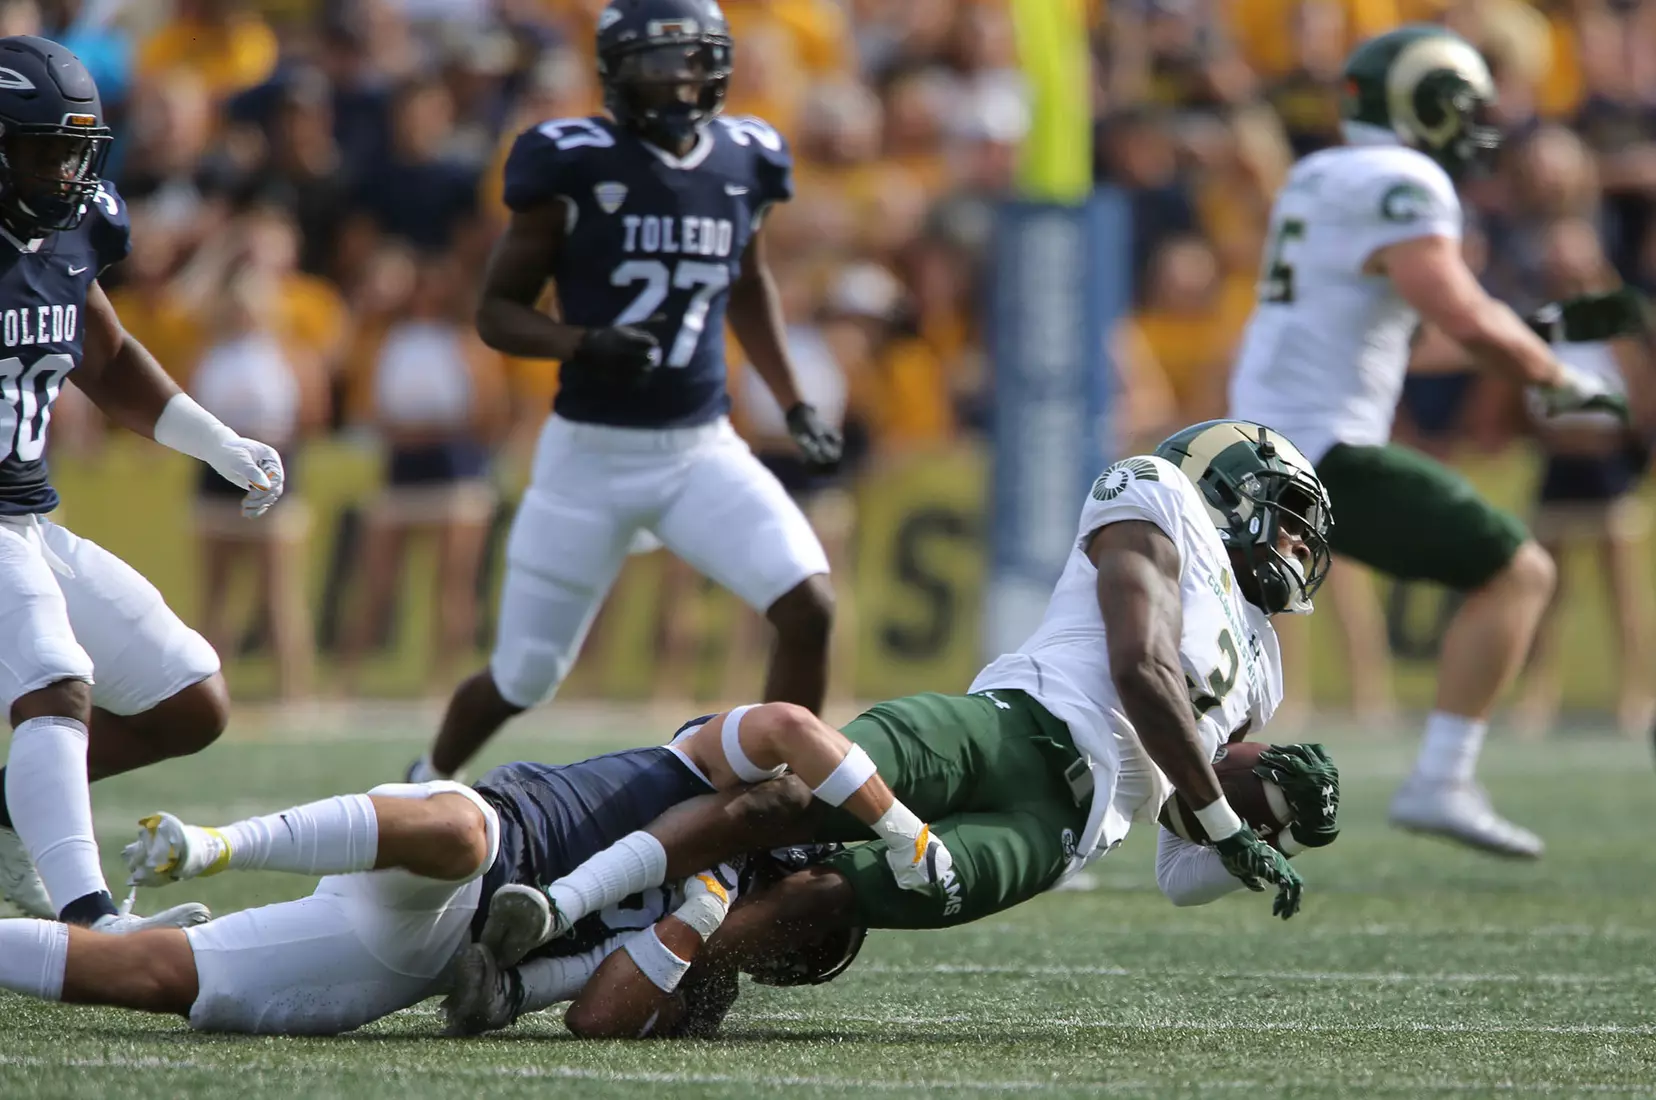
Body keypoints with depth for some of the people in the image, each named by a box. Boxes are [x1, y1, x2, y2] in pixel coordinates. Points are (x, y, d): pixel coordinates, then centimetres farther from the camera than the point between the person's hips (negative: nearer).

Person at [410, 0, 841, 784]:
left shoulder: (744, 163, 3)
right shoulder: (573, 167, -11)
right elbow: (497, 312, -6)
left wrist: (795, 406, 20)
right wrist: (586, 344, -24)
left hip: (703, 452, 3)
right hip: (590, 455, -3)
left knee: (807, 607, -18)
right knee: (522, 677, 6)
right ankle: (423, 790, 36)